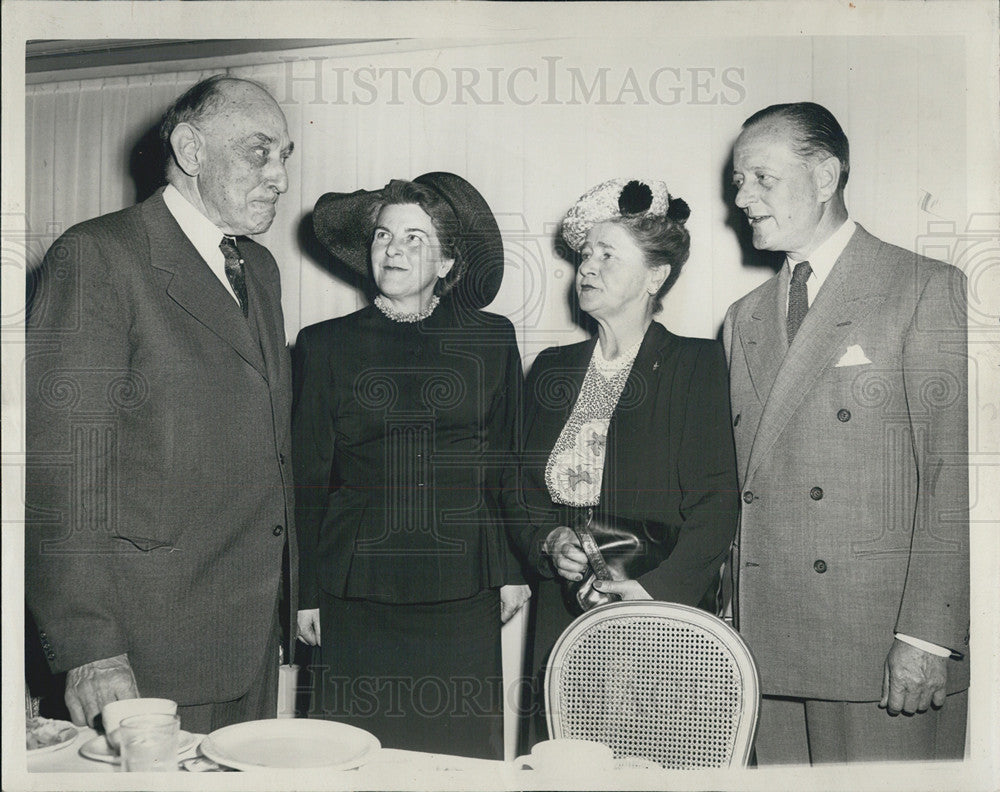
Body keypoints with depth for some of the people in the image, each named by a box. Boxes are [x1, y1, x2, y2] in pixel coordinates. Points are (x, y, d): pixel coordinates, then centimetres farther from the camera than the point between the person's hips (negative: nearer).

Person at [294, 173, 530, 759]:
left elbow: (508, 464, 11)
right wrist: (305, 593, 5)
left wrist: (514, 570, 7)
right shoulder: (325, 345, 5)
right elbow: (307, 479, 7)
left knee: (465, 753, 5)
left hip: (463, 599, 1)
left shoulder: (492, 340, 6)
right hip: (357, 595, 0)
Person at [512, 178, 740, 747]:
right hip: (561, 619, 4)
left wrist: (659, 587, -20)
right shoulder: (553, 368, 12)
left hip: (661, 621, -4)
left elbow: (717, 505, -9)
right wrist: (548, 543, -5)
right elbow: (523, 491, 14)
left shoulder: (697, 365, -2)